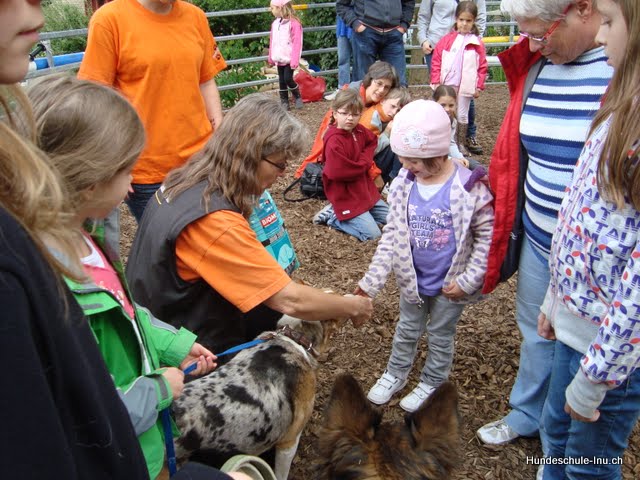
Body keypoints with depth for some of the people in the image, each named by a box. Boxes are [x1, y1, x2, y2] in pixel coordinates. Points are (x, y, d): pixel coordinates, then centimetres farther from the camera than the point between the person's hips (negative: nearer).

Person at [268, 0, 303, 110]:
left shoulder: (294, 23, -12)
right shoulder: (275, 23, 10)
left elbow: (297, 43, -15)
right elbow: (272, 41, 15)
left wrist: (295, 60, -19)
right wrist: (271, 57, 16)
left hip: (289, 59, -7)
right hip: (279, 59, 7)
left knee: (288, 79, -10)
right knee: (281, 81, 9)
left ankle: (298, 97, 14)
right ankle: (284, 102, 17)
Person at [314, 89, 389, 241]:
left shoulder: (359, 131, 1)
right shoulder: (334, 141, -23)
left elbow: (372, 141, 22)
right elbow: (337, 172, -30)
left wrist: (366, 158, 0)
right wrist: (363, 165, -15)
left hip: (366, 190, 9)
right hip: (346, 199, -9)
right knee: (373, 234, -11)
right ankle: (336, 218, 3)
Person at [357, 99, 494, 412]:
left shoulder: (468, 187, -24)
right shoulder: (402, 185, -12)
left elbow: (487, 236, -15)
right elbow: (392, 234, -7)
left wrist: (468, 280, -18)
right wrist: (372, 279, -12)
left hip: (449, 284, -3)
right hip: (413, 279, 3)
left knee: (440, 335, 19)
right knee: (407, 329, 24)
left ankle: (431, 383, 42)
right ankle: (395, 375, 46)